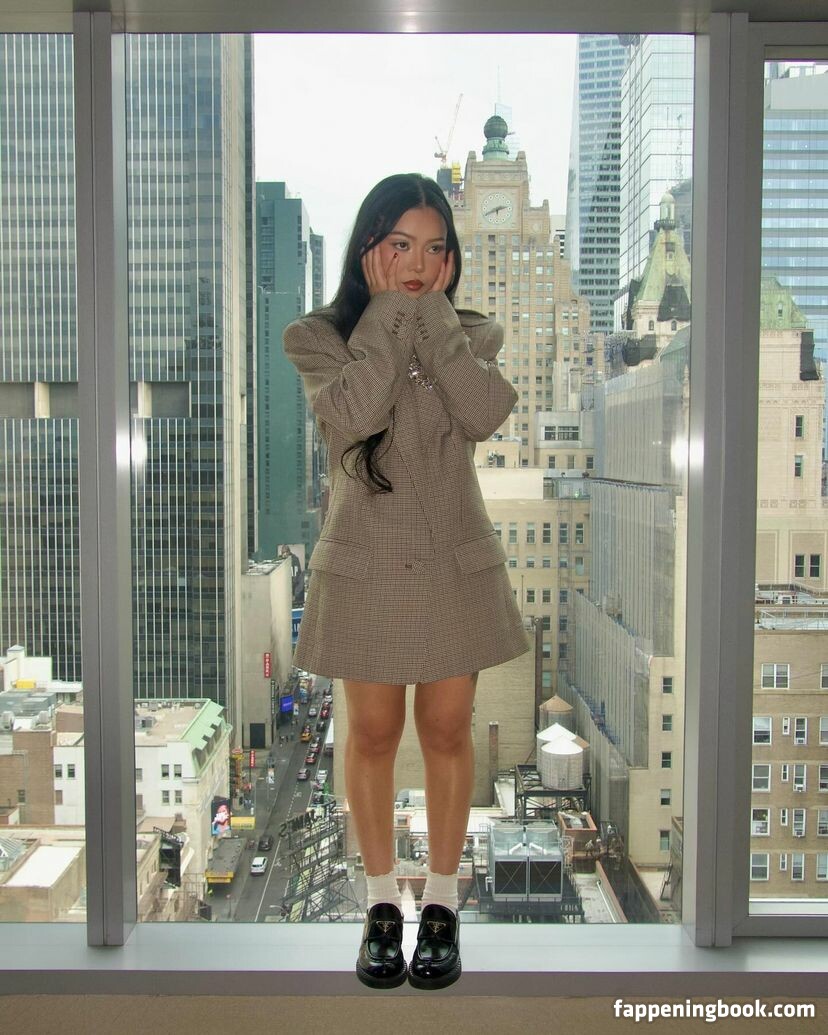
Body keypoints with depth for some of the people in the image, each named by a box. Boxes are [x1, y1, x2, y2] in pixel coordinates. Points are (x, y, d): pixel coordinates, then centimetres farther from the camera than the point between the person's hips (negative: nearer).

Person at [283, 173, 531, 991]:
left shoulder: (470, 335, 4)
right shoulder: (317, 336, -2)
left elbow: (486, 415, -18)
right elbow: (351, 415, -23)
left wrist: (433, 310, -13)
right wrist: (388, 309, -15)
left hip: (457, 568, 2)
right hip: (364, 570, -1)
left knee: (447, 733, 10)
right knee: (372, 736, 10)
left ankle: (441, 902, 28)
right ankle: (382, 901, 29)